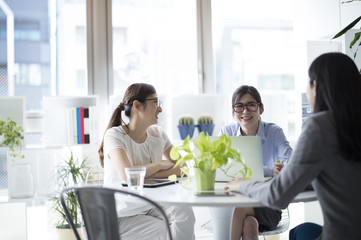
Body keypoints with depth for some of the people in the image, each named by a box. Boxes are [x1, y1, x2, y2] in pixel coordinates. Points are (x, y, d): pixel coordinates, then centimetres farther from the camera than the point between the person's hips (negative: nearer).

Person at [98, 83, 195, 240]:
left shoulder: (157, 133, 5)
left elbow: (182, 168, -2)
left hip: (150, 206, 5)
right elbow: (127, 175, -30)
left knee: (184, 213, -23)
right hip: (121, 216, -5)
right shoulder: (114, 135, -13)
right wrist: (161, 164, -15)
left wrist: (146, 173, -17)